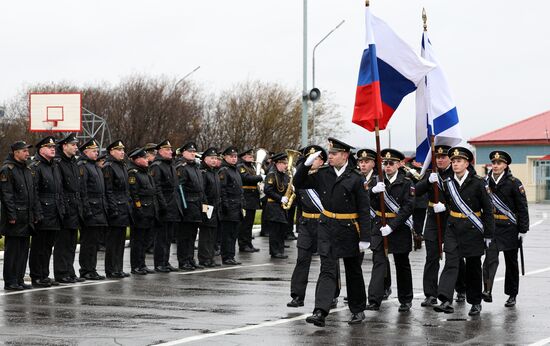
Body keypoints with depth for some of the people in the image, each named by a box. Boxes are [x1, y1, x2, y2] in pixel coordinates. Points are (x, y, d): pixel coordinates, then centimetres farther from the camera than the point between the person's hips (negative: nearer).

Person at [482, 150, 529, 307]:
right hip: (491, 228, 1)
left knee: (511, 262, 9)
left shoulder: (514, 183, -5)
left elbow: (522, 208, -4)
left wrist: (523, 230, -8)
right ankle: (487, 291, -25)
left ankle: (512, 295, 18)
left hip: (509, 228, -1)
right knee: (490, 259, -15)